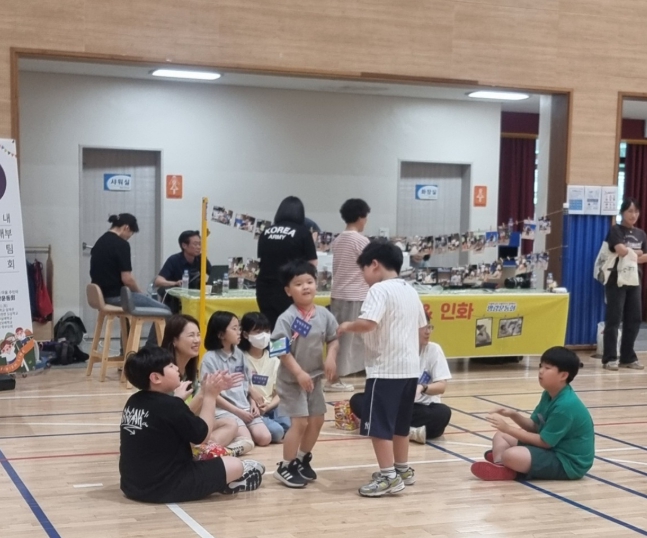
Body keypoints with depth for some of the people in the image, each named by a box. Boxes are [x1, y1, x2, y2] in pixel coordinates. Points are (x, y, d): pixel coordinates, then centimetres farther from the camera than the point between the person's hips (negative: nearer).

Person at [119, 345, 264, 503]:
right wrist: (211, 395, 2)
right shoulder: (170, 405, -20)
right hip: (166, 487, -9)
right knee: (235, 466, 0)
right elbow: (201, 433, -6)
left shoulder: (133, 402, 5)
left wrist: (205, 392, 12)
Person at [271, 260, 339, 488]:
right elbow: (282, 350, -19)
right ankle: (286, 467, 6)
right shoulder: (287, 318, -18)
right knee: (299, 422, -9)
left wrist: (331, 357, -11)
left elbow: (333, 339, 8)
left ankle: (303, 459, 32)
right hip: (291, 379, -6)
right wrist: (299, 372, -23)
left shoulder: (324, 315, -2)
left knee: (317, 420, 12)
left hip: (315, 377, 6)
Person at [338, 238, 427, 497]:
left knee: (378, 424, -3)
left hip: (385, 368, -9)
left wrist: (348, 326, -10)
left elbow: (368, 322, -28)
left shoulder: (380, 289, -14)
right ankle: (403, 469, 28)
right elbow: (420, 326, 20)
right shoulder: (410, 291, 13)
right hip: (410, 367, 9)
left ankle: (389, 476, -3)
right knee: (399, 422, 20)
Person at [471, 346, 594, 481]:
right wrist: (514, 415, -8)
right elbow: (534, 426, 11)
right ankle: (499, 467, -13)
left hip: (568, 462, -10)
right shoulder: (549, 395, 6)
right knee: (500, 436, 11)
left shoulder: (565, 405, -25)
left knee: (511, 455, -33)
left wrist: (508, 428, -19)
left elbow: (544, 442, -23)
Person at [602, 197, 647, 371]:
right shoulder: (615, 230, -4)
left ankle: (628, 358, 14)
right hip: (616, 280, -6)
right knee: (614, 319, -6)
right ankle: (610, 358, -3)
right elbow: (622, 251, -17)